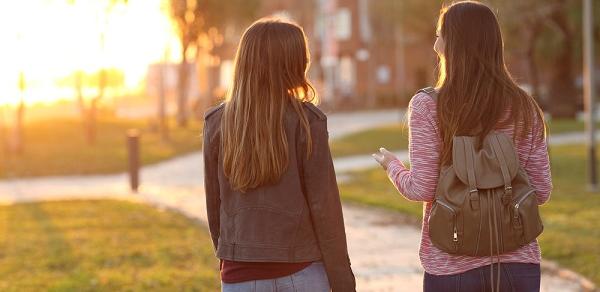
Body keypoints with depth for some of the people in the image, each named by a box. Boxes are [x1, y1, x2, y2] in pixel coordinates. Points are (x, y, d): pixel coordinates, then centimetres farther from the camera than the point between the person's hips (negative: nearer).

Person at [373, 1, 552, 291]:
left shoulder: (427, 107, -8)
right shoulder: (524, 108, 1)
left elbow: (421, 190, -10)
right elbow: (541, 192, 2)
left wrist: (392, 166, 10)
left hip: (451, 268, -2)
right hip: (519, 265, 2)